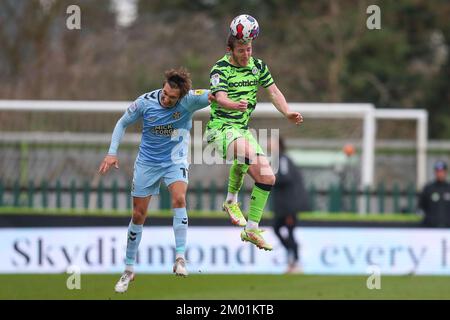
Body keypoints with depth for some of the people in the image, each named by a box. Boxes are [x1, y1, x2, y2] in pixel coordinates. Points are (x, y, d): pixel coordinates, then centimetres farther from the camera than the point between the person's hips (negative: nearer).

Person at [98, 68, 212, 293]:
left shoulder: (189, 100, -20)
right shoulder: (145, 102, -16)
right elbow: (123, 123, -1)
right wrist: (112, 153, -8)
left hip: (175, 161, -1)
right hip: (147, 162, 1)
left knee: (179, 198, -29)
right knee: (138, 215, 5)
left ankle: (180, 259, -28)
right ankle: (129, 270, 21)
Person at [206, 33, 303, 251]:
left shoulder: (257, 66, 5)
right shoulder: (220, 69, -13)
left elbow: (273, 91, 8)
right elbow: (220, 98, -29)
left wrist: (288, 113, -10)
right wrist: (236, 105, -51)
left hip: (243, 129, 7)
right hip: (221, 127, -7)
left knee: (267, 178, -1)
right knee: (247, 151, -38)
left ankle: (251, 230, 11)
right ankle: (231, 201, -17)